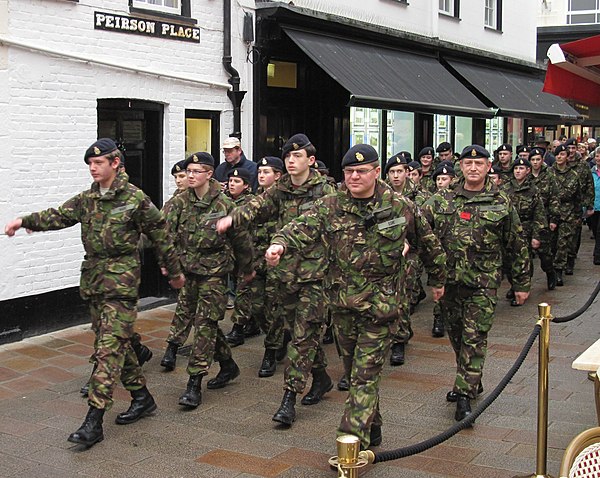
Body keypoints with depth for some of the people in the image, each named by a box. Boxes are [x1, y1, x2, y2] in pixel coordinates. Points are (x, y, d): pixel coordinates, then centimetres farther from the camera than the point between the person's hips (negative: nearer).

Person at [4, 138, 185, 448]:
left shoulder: (135, 198, -7)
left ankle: (93, 421, -12)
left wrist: (174, 272, 7)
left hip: (121, 281, -7)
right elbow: (59, 216, 0)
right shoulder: (87, 199, 11)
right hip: (93, 277, 7)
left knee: (109, 348, -10)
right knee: (117, 342, 14)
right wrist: (25, 221, -17)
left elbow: (160, 235, 0)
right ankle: (142, 398, 29)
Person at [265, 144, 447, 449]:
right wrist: (280, 244, -40)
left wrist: (437, 280, 23)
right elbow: (303, 228, -19)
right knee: (353, 370, 16)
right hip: (342, 304, 4)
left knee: (366, 375, -7)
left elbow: (428, 243, 12)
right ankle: (372, 430, 33)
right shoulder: (330, 207, -1)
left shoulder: (400, 208, -3)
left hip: (380, 306, -4)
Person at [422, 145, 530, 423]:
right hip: (448, 280, 3)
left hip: (482, 284, -3)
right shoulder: (441, 200, 5)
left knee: (474, 339, -6)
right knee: (456, 335, 14)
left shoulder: (501, 204, 1)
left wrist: (522, 283, 9)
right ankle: (471, 382, 32)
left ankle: (464, 394, -3)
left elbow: (517, 246, 7)